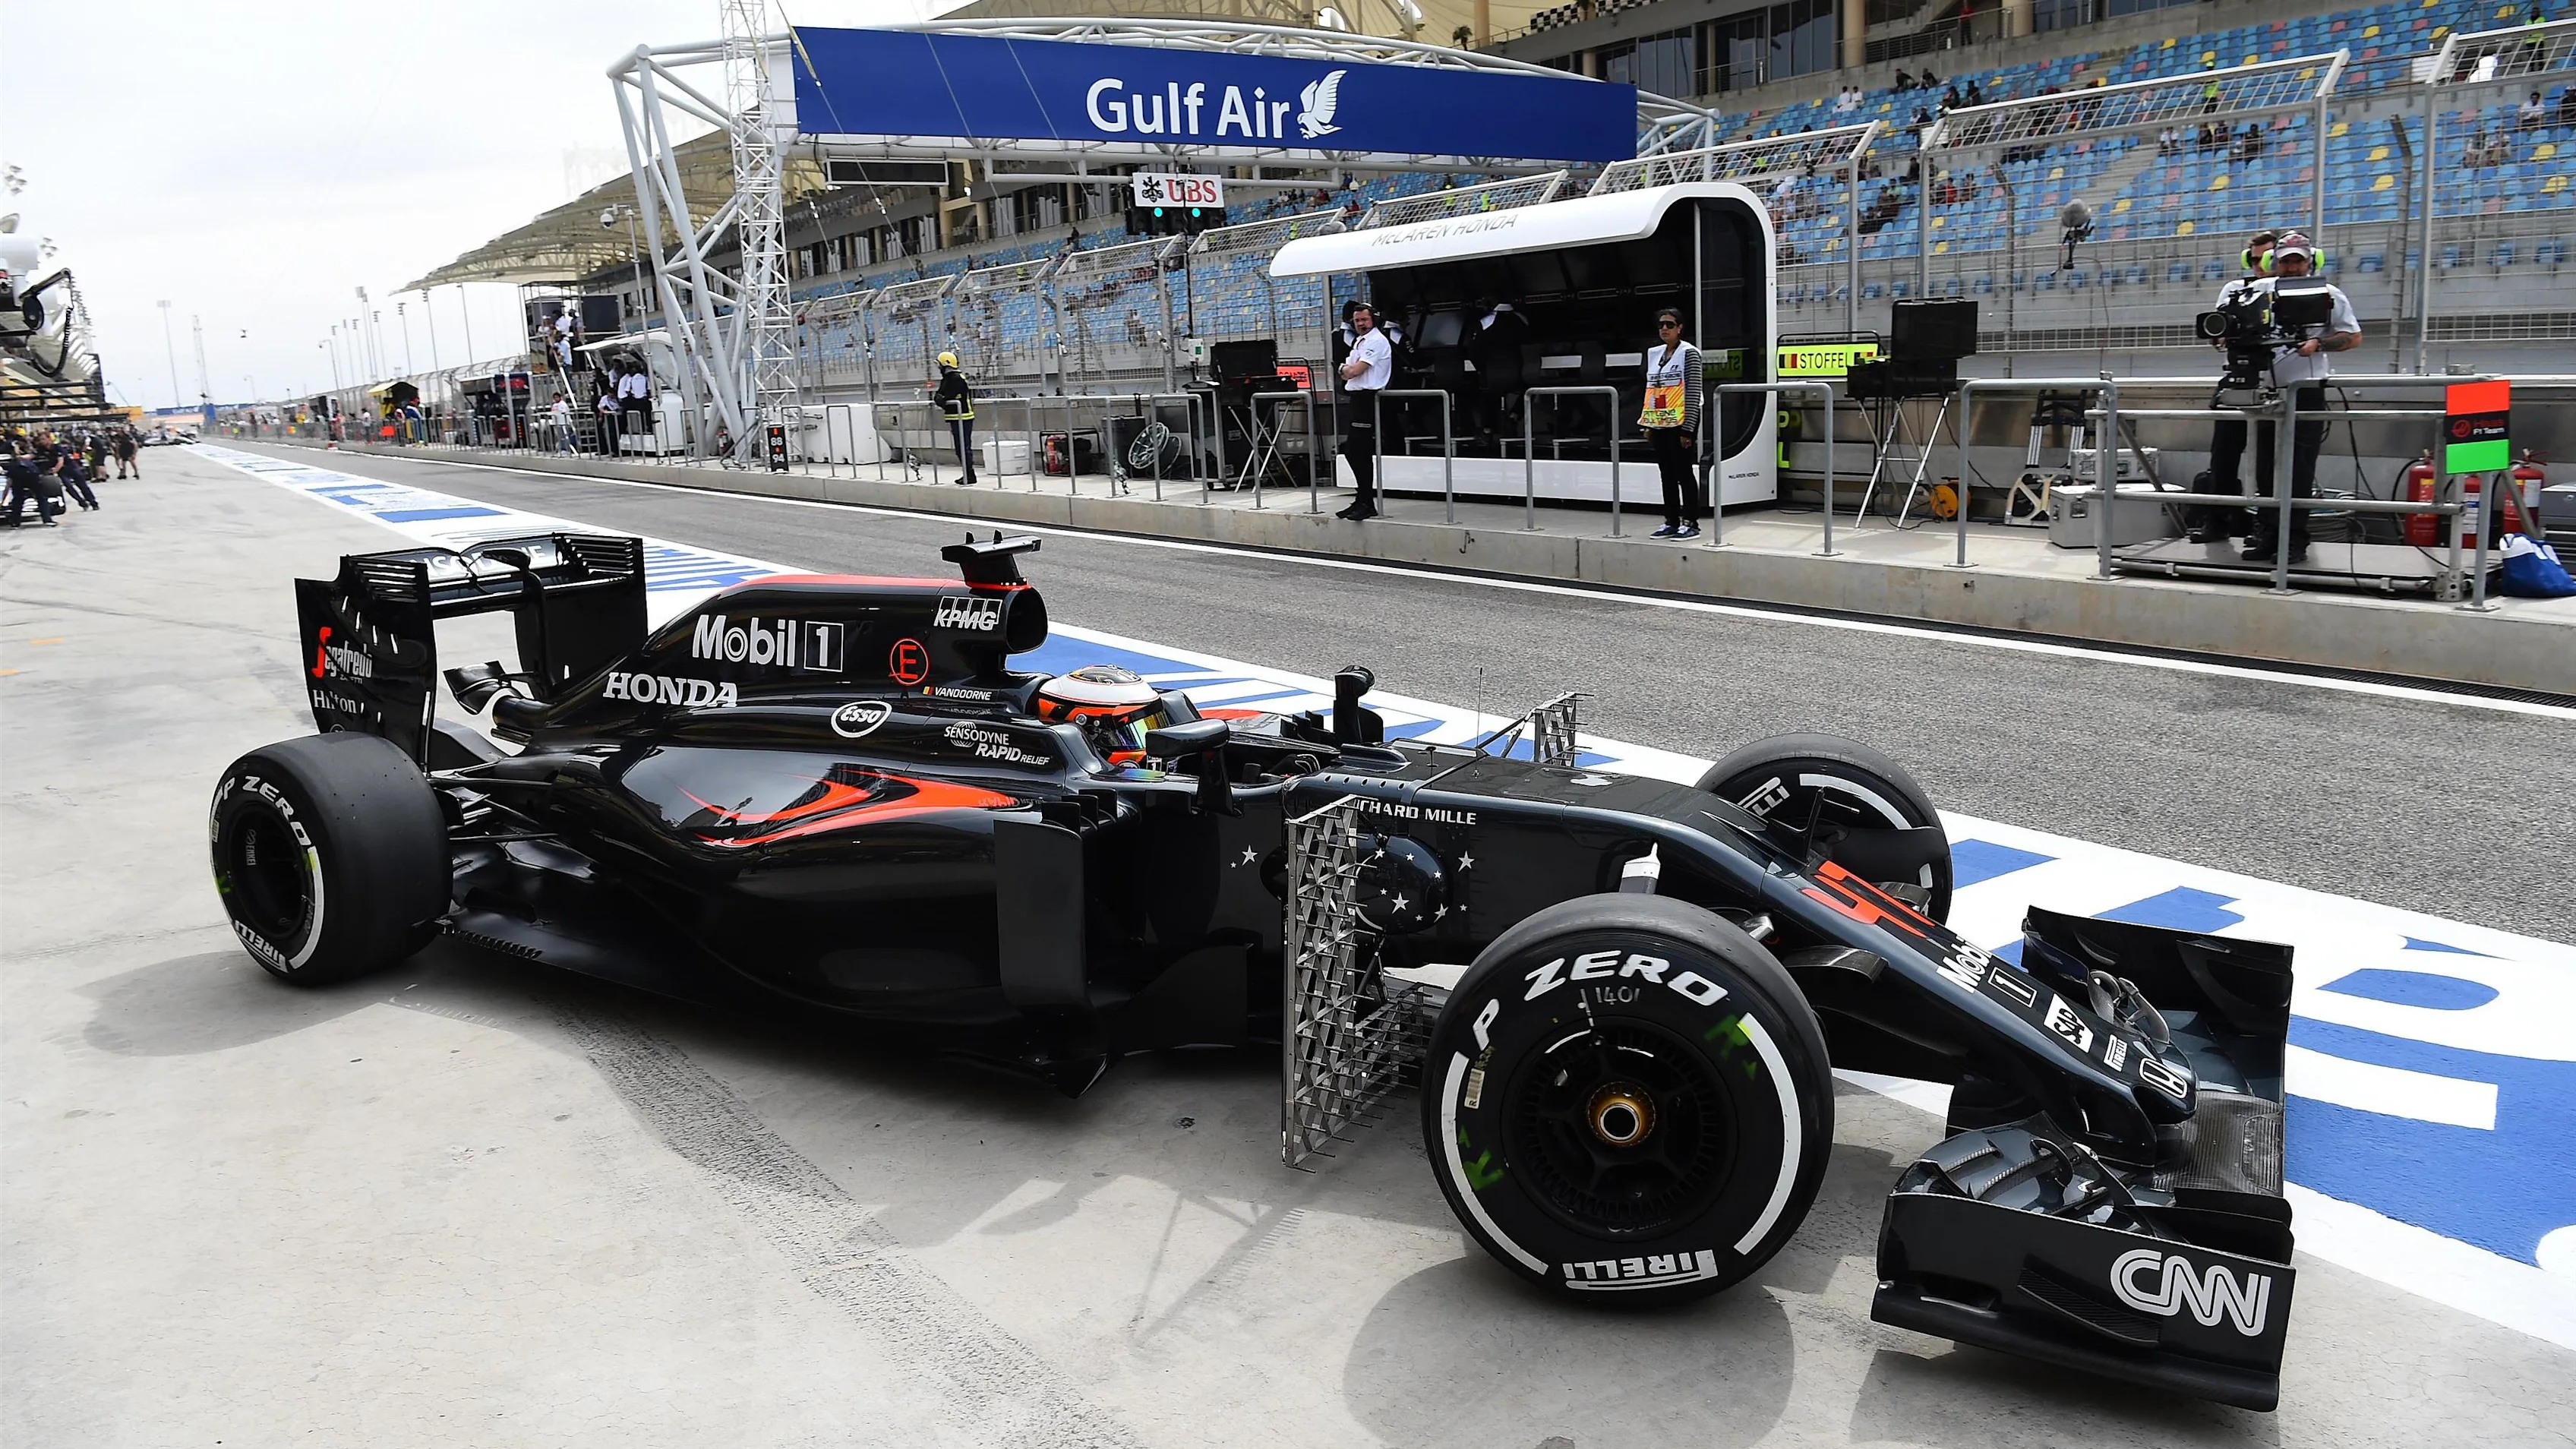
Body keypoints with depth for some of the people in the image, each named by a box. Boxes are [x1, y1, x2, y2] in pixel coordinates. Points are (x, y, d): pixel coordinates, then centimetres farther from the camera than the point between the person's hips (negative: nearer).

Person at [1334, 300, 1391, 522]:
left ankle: (1366, 504, -6)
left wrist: (1347, 369, 4)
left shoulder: (1376, 341, -9)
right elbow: (1347, 372, 20)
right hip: (1356, 398, 10)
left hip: (1368, 399, -10)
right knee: (1351, 452, 11)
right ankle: (1363, 500, 18)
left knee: (1360, 453, -10)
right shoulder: (1359, 342, 21)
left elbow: (1356, 370, -16)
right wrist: (1347, 369, -1)